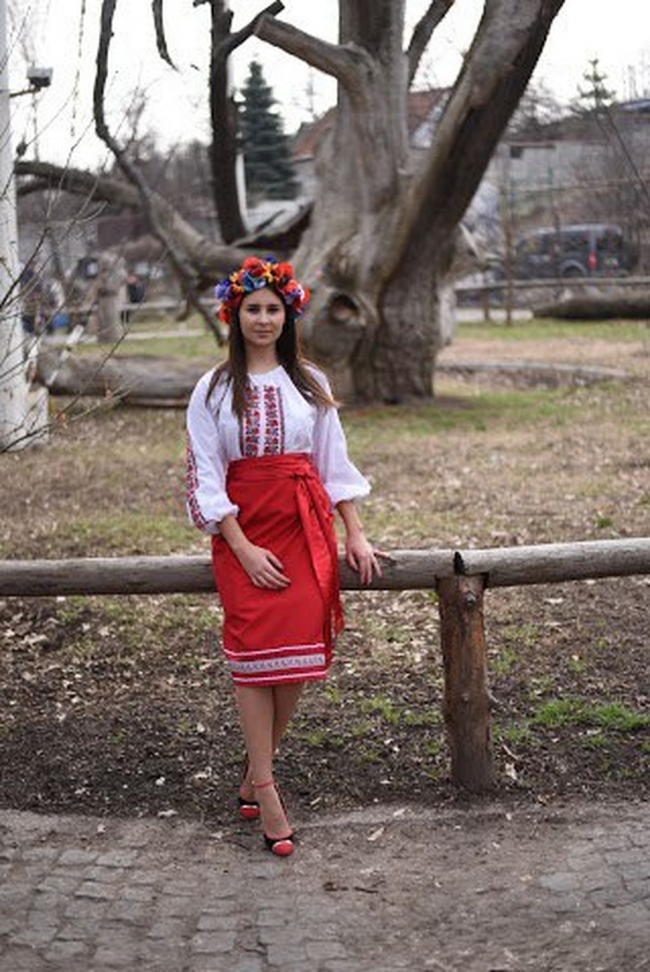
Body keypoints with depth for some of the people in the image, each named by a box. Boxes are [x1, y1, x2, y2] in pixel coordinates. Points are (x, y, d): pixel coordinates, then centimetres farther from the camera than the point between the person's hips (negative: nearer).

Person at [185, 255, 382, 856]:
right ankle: (265, 788, -5)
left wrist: (356, 536, 4)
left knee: (299, 652, -5)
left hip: (306, 526, 2)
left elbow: (335, 466, 13)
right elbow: (206, 476, -1)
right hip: (242, 530, -2)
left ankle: (254, 772, 10)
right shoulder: (214, 390, 4)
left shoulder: (309, 383, 11)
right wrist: (243, 548, -11)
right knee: (255, 652, -9)